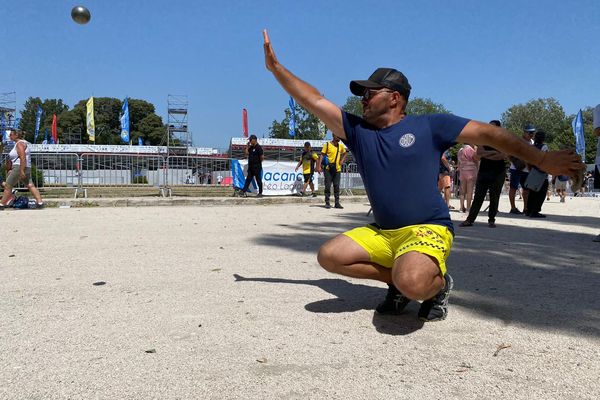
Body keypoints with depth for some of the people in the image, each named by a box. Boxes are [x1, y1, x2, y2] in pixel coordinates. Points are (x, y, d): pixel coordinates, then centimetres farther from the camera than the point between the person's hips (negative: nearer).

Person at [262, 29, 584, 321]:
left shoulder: (429, 126, -1)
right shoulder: (357, 130, 7)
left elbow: (488, 133, 1)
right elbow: (313, 101, 3)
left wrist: (541, 160, -1)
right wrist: (275, 66, -2)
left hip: (428, 230, -5)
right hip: (381, 233, 5)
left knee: (412, 282, -35)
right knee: (329, 256, -12)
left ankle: (438, 282, 3)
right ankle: (398, 279, 5)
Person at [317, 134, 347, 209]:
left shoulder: (341, 146, 9)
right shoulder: (327, 145, -4)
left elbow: (344, 153, 27)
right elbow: (322, 155, -6)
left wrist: (342, 161, 9)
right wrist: (319, 166, -14)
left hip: (337, 169, 3)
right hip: (328, 169, -3)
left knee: (336, 186, 3)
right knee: (327, 186, -1)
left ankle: (337, 203, 7)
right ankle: (327, 203, 5)